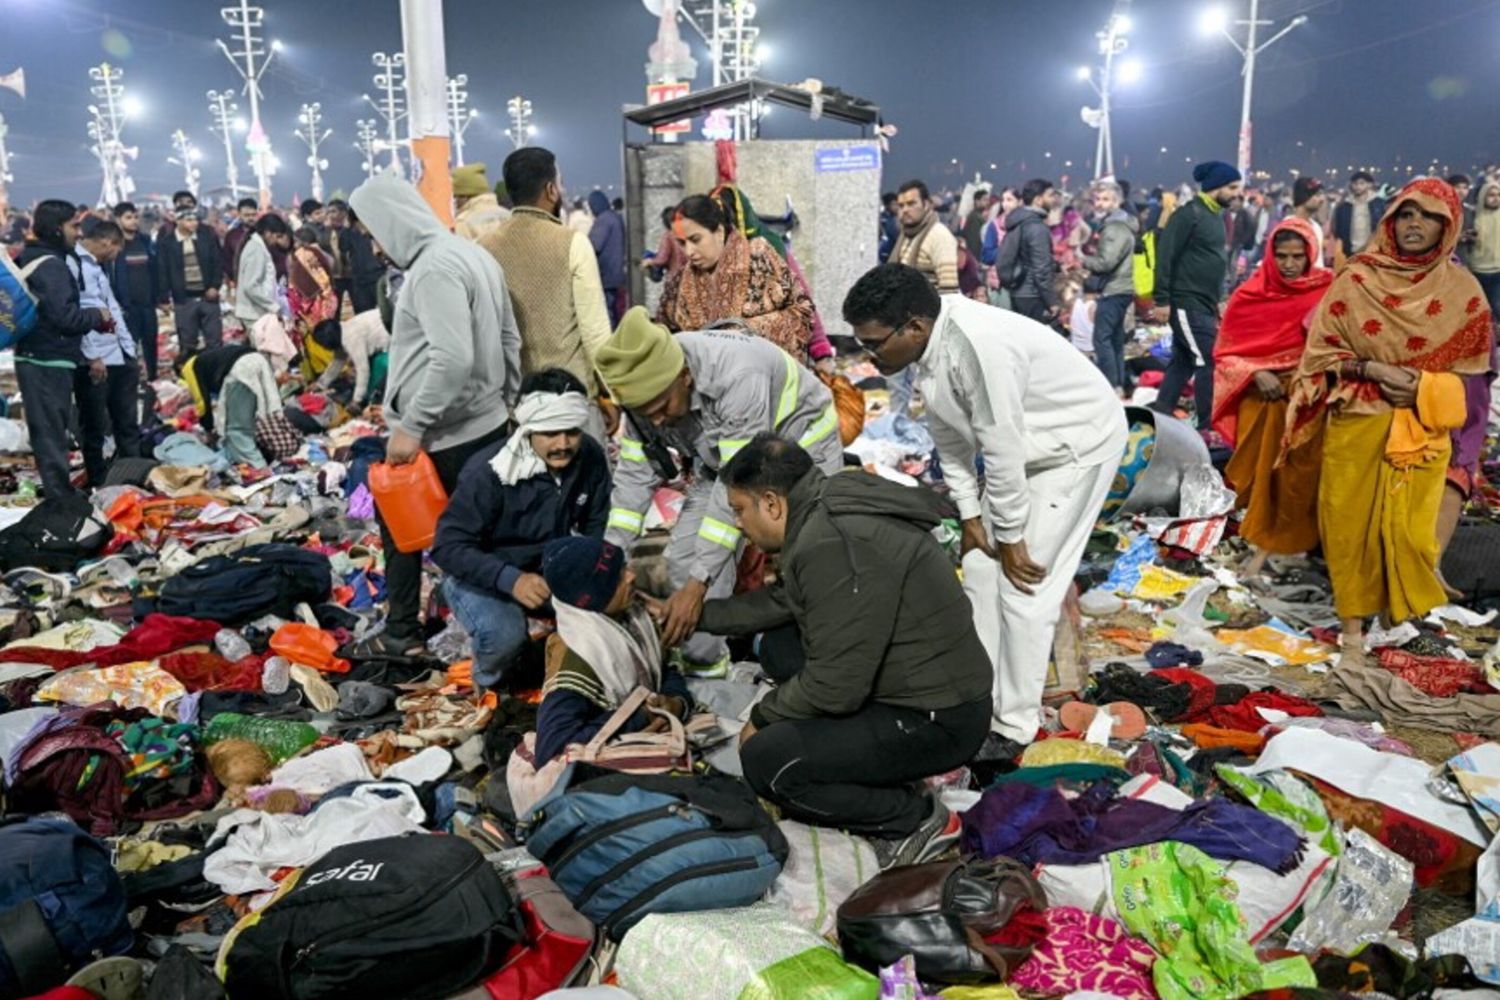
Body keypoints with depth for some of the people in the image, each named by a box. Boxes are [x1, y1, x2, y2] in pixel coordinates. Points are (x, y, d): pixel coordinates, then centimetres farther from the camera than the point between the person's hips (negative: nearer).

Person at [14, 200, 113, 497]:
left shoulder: (33, 259, 15)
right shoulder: (51, 265, -16)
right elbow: (65, 316, -23)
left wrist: (93, 318, 7)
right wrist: (98, 315, -6)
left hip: (39, 359, 10)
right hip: (48, 363, -10)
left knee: (48, 433, 15)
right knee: (52, 435, -5)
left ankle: (57, 494, 24)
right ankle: (60, 499, -1)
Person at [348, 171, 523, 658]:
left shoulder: (433, 267, -19)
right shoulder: (471, 253, 11)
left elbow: (453, 359, -28)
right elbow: (509, 340, 15)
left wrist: (410, 427, -22)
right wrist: (503, 403, 21)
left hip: (443, 438, -9)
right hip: (487, 425, 9)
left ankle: (403, 633, 22)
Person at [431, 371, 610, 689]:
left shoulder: (590, 456, -13)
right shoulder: (489, 472, -28)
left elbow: (597, 527, -1)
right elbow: (448, 547, -26)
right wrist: (510, 579, -40)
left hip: (548, 565, 4)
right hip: (480, 573, -4)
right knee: (503, 635, -33)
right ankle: (489, 678, 4)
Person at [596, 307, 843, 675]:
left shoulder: (737, 377, -41)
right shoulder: (646, 389, -20)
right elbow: (635, 473, -11)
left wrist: (698, 584, -37)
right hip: (721, 457, 6)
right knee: (684, 556, -5)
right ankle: (704, 661, 11)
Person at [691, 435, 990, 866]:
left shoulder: (831, 546, -26)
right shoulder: (829, 511, 5)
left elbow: (836, 688, -24)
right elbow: (779, 602, 21)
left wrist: (762, 715, -7)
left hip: (939, 721, -10)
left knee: (764, 762, -15)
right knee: (779, 646, 18)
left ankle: (917, 820, 0)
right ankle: (888, 769, 14)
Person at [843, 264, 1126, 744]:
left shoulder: (979, 346, -36)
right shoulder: (928, 344, -9)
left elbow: (1002, 449, -30)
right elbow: (950, 435, 2)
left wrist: (1010, 537, -19)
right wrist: (970, 515, 1)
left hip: (1080, 443, -9)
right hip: (1025, 446, 9)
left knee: (1024, 585, -8)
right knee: (981, 567, 10)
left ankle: (1014, 723, 6)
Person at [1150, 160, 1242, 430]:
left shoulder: (1217, 215, 16)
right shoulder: (1189, 214, -12)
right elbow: (1165, 256, -16)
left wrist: (1218, 300, 21)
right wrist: (1162, 300, -19)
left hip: (1204, 305, 9)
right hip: (1186, 304, -9)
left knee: (1183, 362, 11)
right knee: (1208, 361, -9)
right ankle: (1208, 426, -3)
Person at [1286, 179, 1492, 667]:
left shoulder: (1462, 290, 0)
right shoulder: (1355, 281, -3)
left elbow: (1472, 370, 3)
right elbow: (1321, 352, -1)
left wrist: (1423, 388, -14)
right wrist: (1371, 371, -16)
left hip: (1422, 429, 0)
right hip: (1356, 424, 0)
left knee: (1408, 529, 0)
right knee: (1349, 524, 3)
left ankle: (1402, 604, 28)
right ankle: (1353, 628, 17)